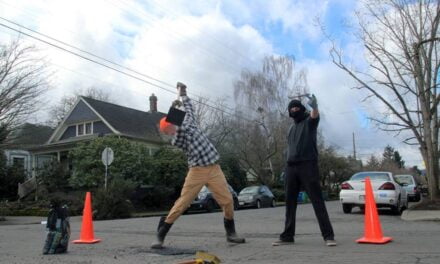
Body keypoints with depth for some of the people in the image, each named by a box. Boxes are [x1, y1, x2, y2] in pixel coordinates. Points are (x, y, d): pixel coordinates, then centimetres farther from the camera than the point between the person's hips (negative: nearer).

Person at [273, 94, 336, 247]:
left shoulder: (309, 121, 2)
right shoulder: (291, 128, 21)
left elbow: (315, 115, -23)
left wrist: (314, 107, -47)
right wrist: (287, 168, 14)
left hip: (308, 165, -6)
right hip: (291, 167, 6)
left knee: (317, 201, -6)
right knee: (290, 203, 8)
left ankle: (328, 236, -2)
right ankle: (287, 236, 15)